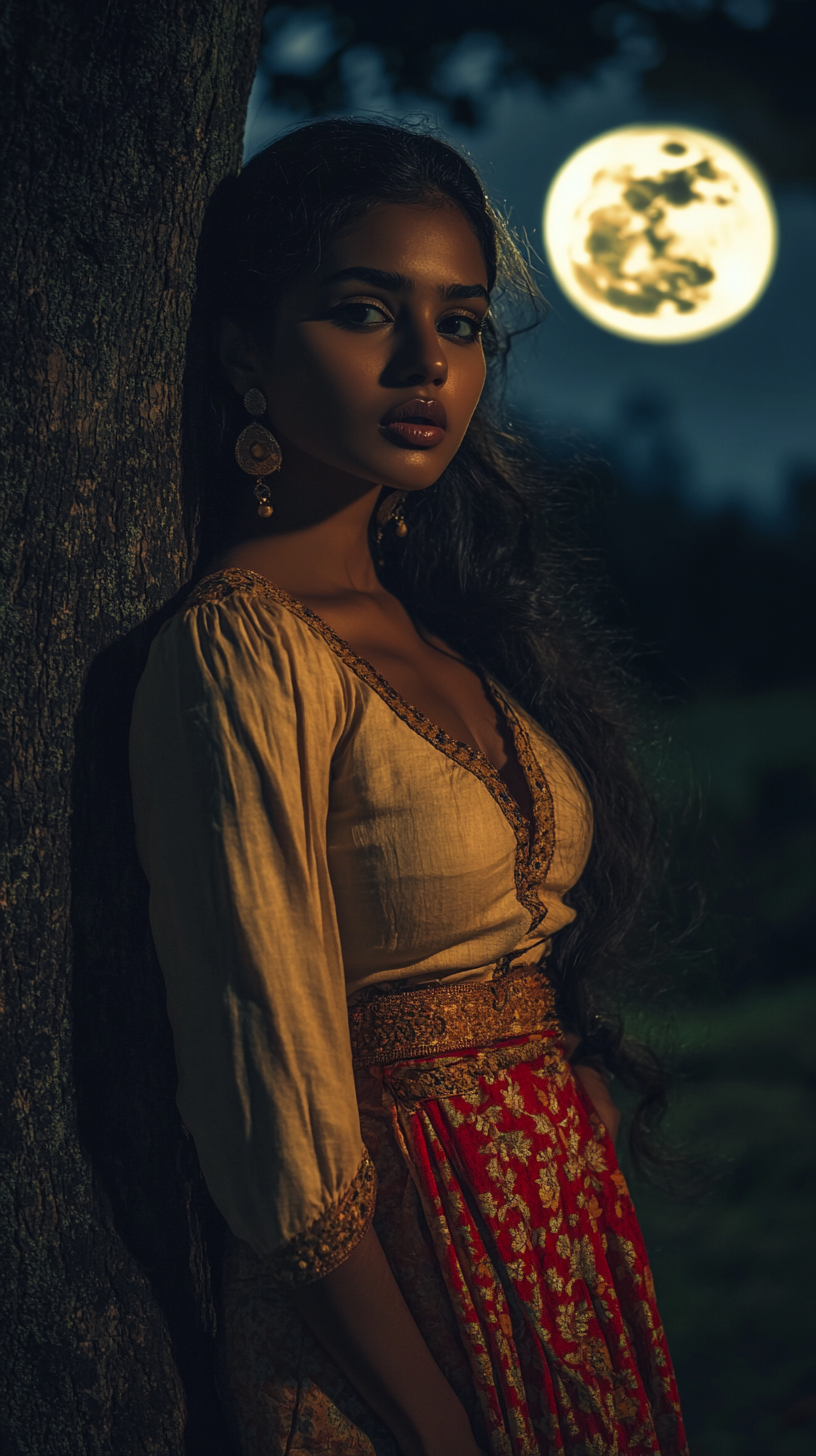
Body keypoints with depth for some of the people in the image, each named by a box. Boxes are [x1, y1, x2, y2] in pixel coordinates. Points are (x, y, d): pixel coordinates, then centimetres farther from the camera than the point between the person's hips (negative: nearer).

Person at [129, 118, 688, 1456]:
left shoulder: (445, 617, 6)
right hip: (397, 1285, -8)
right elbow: (282, 1119, -21)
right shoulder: (248, 652, -19)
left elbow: (552, 970, 10)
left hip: (566, 1232, 8)